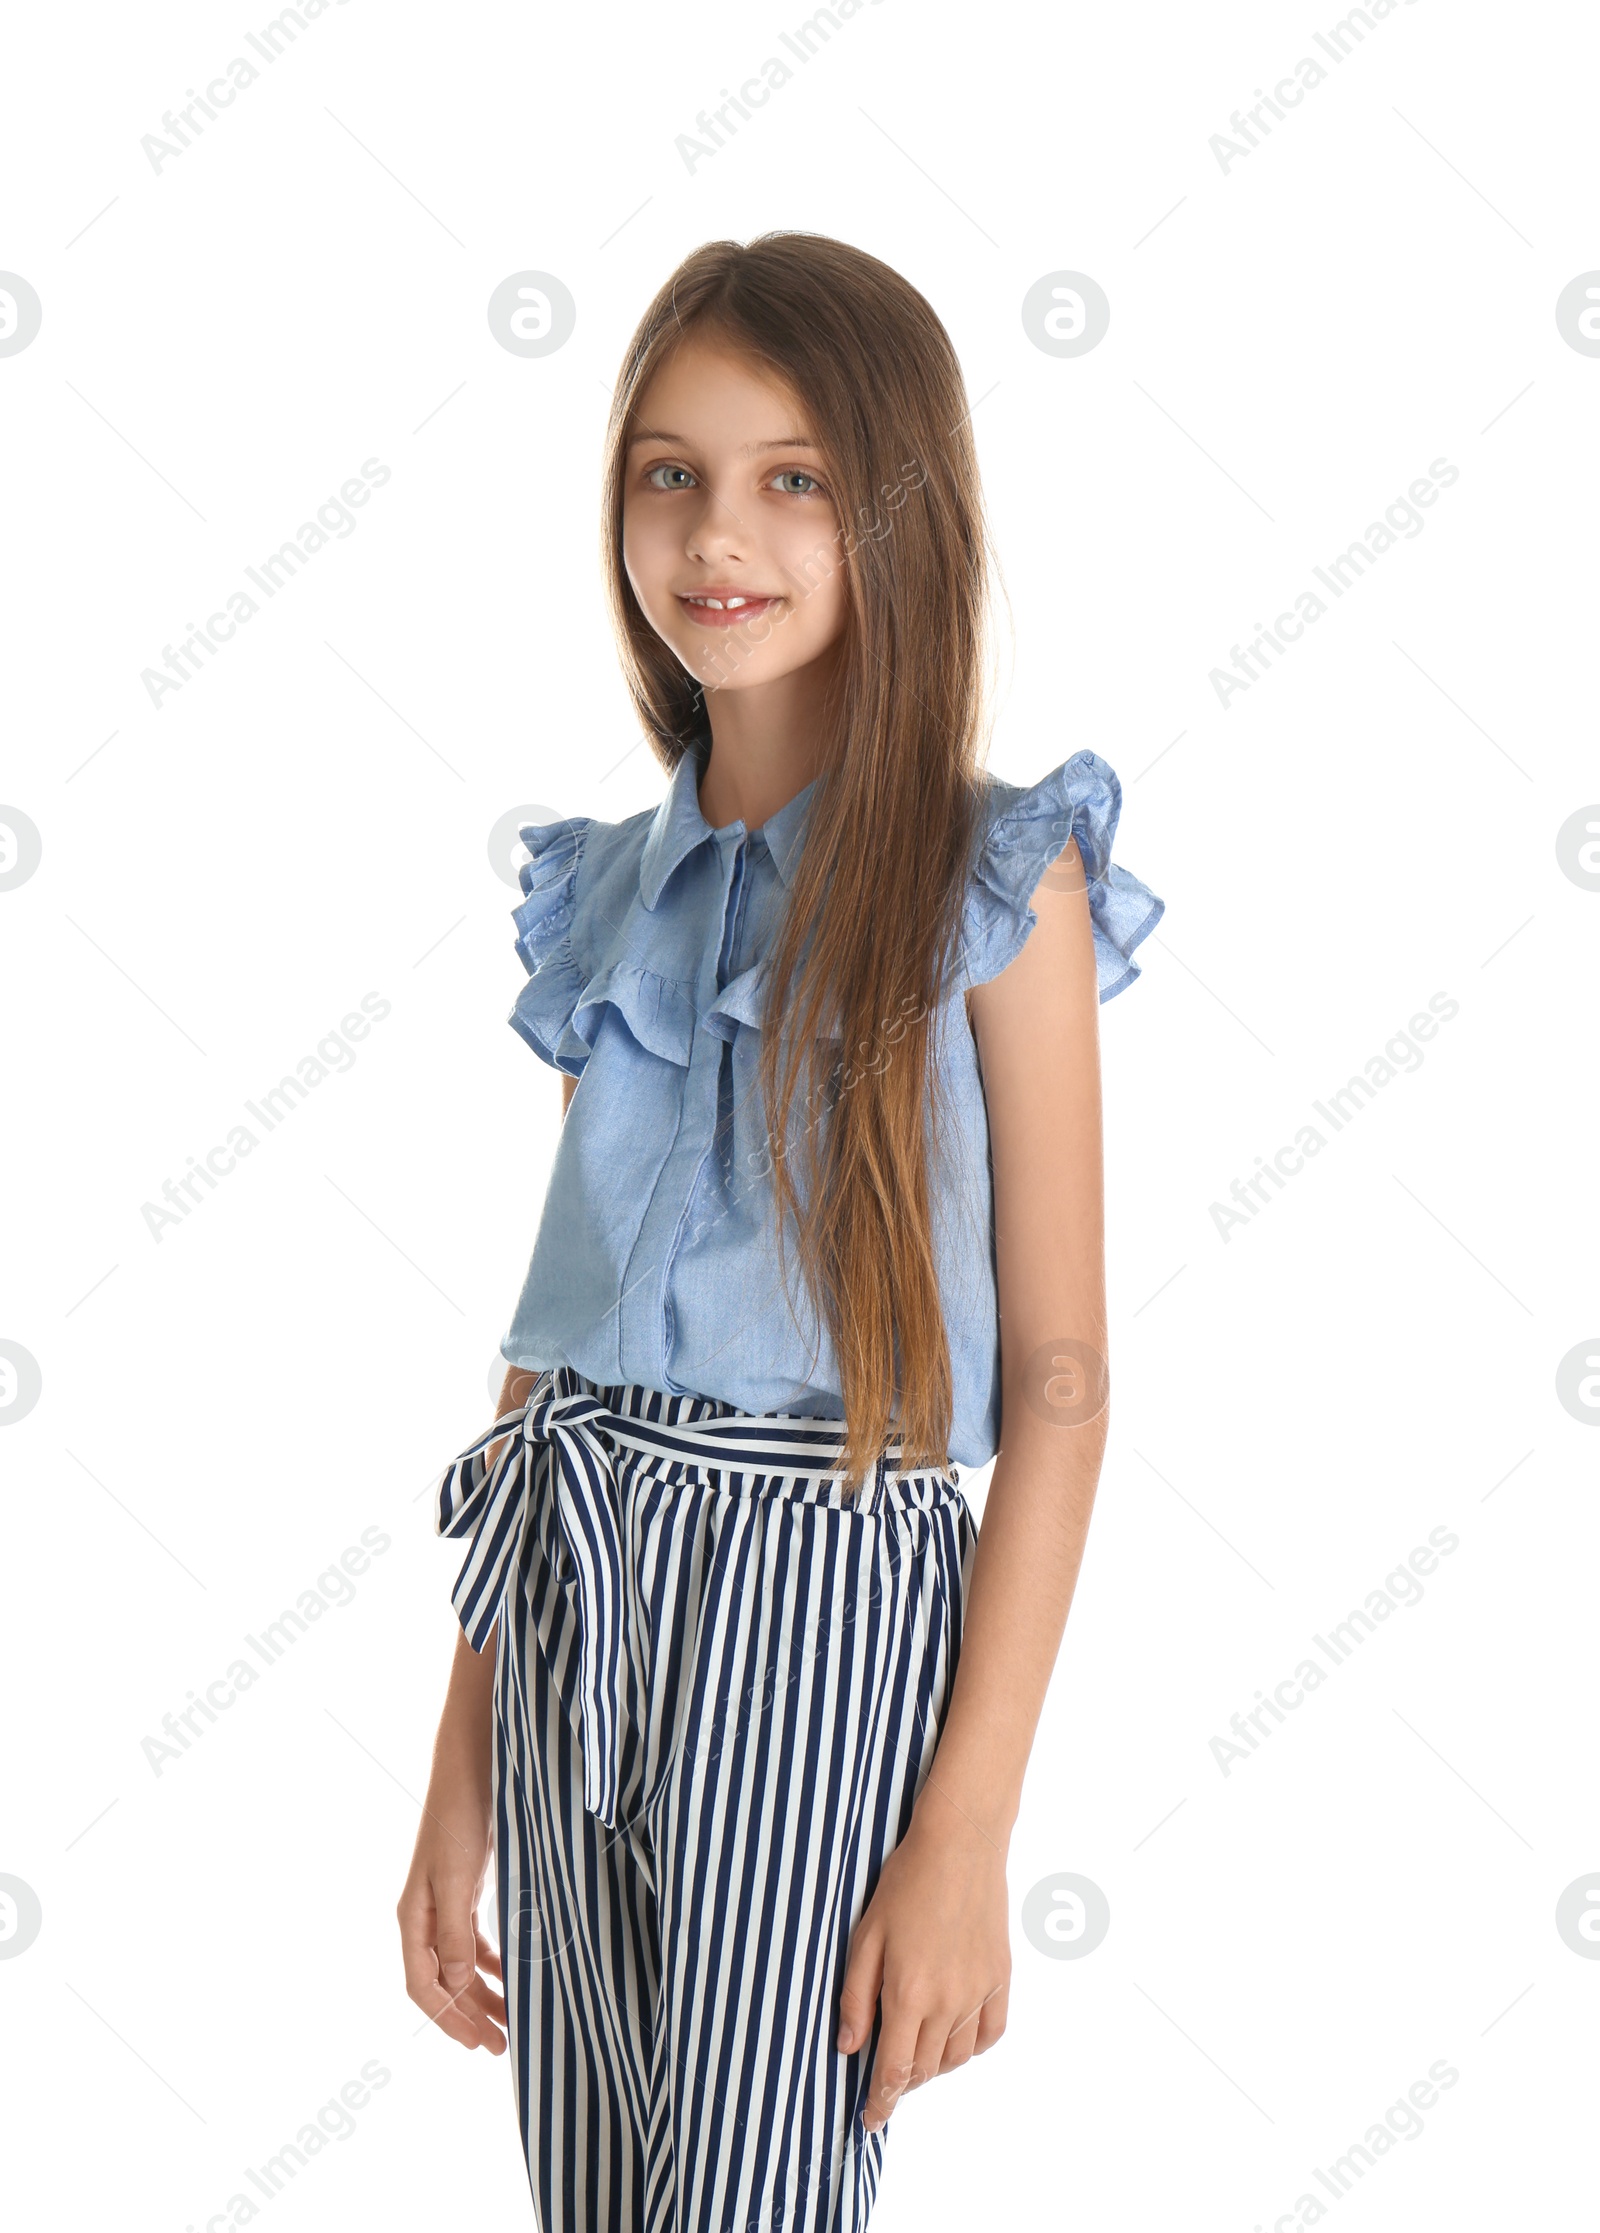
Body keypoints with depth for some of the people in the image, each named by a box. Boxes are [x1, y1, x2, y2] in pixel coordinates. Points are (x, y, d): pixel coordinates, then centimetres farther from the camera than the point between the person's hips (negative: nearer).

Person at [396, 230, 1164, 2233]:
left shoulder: (989, 885, -6)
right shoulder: (609, 891, 9)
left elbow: (1054, 1372, -8)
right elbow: (557, 1332, 11)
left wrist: (968, 1832, -13)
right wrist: (463, 1771, 11)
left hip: (818, 1589, -5)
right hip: (572, 1599, 5)